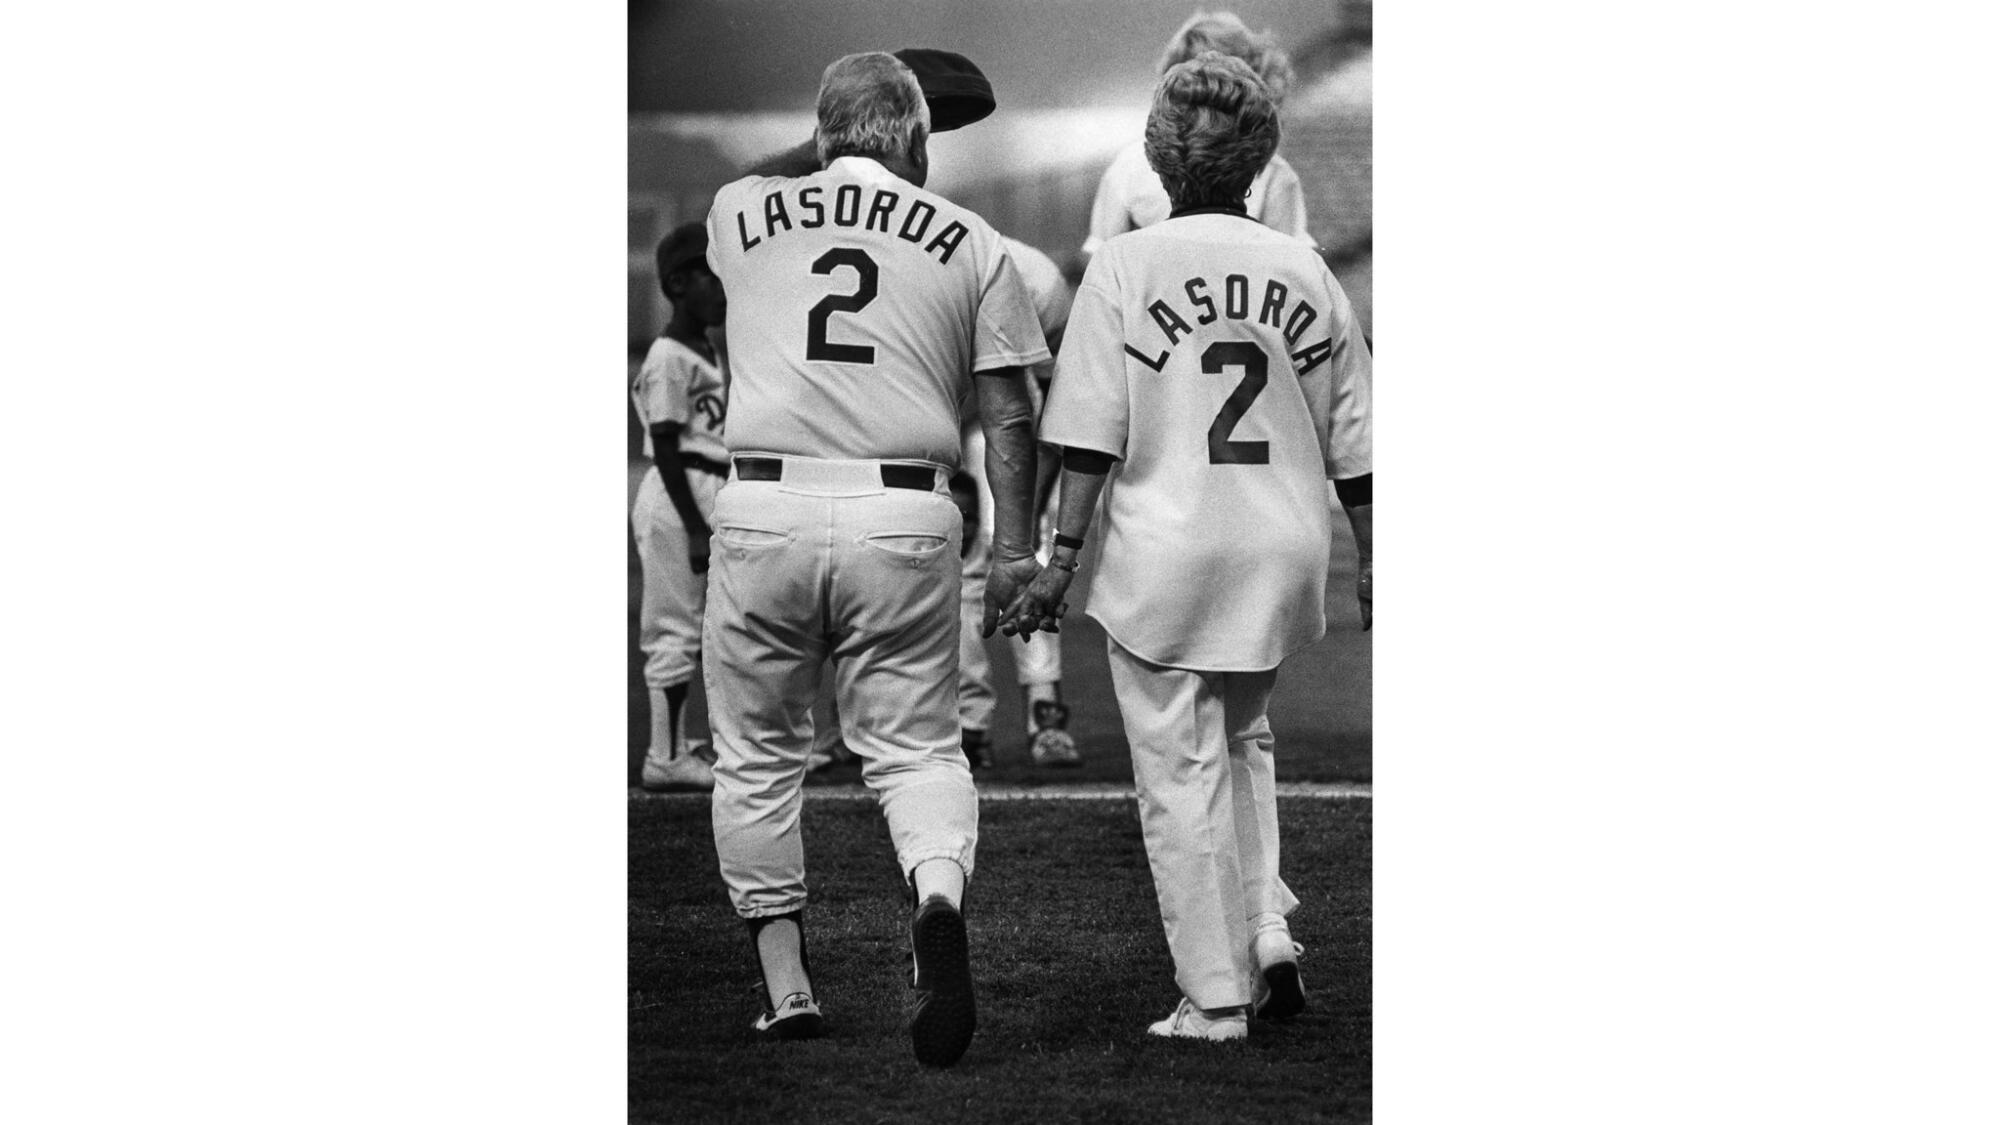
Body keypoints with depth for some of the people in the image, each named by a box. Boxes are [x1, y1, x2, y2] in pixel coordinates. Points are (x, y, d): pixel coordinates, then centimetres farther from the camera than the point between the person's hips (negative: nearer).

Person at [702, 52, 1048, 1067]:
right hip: (905, 518, 0)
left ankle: (785, 984, 14)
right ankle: (938, 898, -22)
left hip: (762, 510, 0)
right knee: (915, 745, 8)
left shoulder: (740, 213, 10)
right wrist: (1015, 547, 10)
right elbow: (1008, 413, 6)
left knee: (756, 755, 14)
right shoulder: (969, 242, 8)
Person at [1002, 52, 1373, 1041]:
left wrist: (1062, 557, -6)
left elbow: (1092, 433, -9)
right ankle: (1269, 934, 11)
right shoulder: (1305, 272, 5)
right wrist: (1372, 564, 14)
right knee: (1241, 737, 24)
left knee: (1181, 770, 4)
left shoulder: (1125, 266, -4)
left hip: (1163, 551, -4)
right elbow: (1353, 441, 7)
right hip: (1285, 551, 4)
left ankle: (1215, 996, 6)